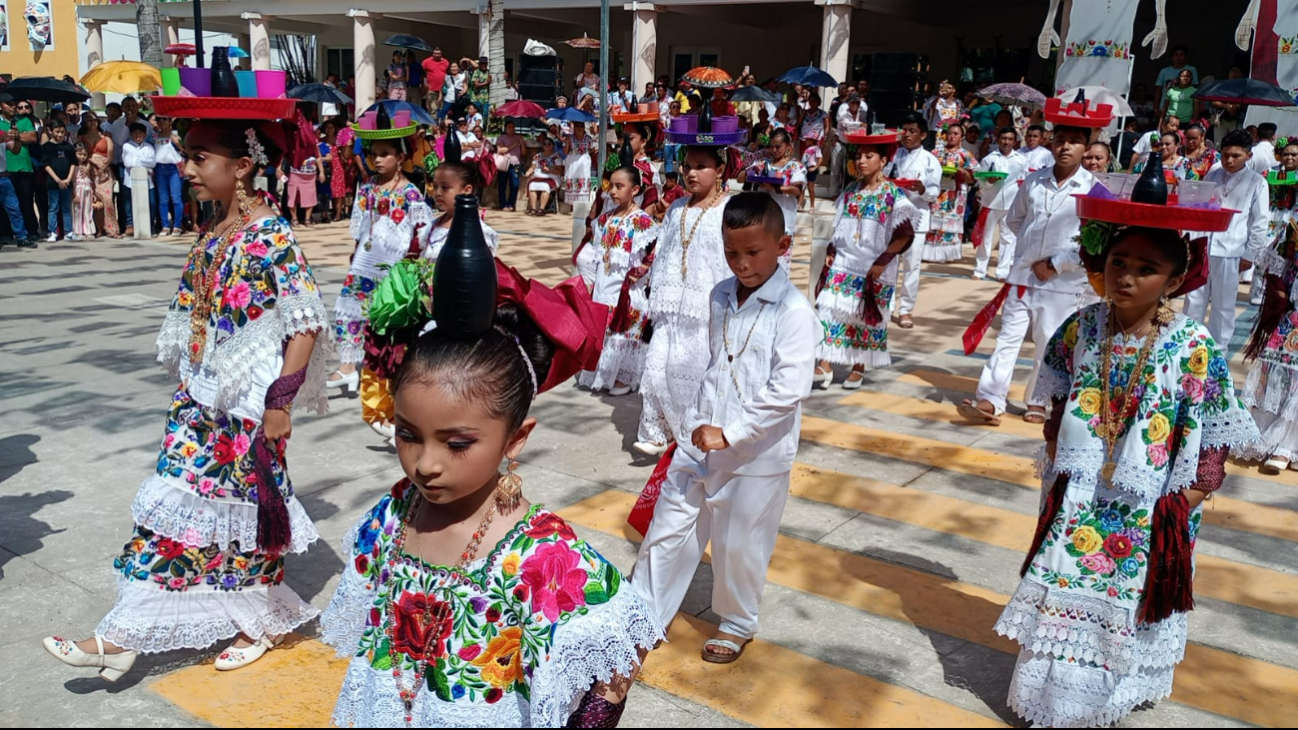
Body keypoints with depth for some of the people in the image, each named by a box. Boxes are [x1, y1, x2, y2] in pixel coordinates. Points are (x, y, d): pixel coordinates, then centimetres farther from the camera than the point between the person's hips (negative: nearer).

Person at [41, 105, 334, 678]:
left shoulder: (271, 237, -18)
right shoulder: (212, 236, 7)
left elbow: (306, 325, -20)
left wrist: (281, 401, -19)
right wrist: (188, 383, 18)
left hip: (248, 408, -8)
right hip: (202, 401, 8)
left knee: (242, 509, 5)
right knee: (176, 503, 11)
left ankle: (261, 621, 24)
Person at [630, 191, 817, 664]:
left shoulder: (793, 312, -16)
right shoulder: (720, 297, 5)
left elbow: (789, 389, -23)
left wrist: (729, 433, -23)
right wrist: (698, 423, 12)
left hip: (756, 456, -6)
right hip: (700, 442, 6)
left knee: (739, 546, 10)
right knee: (668, 529, 12)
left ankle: (737, 624, 35)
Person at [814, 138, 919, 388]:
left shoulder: (893, 195, -8)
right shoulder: (851, 191, 7)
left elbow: (905, 234, -9)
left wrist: (882, 261, -14)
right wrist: (831, 252, 5)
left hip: (873, 269, -4)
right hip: (843, 264, 4)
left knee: (865, 317, 5)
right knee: (830, 310, -6)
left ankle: (858, 368, 18)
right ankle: (825, 365, -4)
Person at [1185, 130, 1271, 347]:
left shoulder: (1257, 183, -3)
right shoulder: (1213, 174, 7)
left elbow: (1260, 222, -1)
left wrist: (1250, 254, -3)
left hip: (1230, 252, -3)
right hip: (1202, 246, 3)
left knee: (1223, 305, 5)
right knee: (1194, 299, 10)